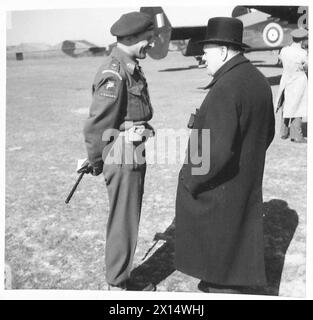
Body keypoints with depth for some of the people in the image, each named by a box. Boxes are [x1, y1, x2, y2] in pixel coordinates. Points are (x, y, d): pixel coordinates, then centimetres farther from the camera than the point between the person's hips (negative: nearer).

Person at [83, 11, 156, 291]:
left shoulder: (131, 68, 12)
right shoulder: (113, 74, -19)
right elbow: (97, 124, -17)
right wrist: (95, 161, -5)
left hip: (135, 157, 9)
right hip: (124, 159, -9)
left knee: (130, 218, 18)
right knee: (123, 222, 2)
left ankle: (122, 276, 33)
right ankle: (118, 285, 18)